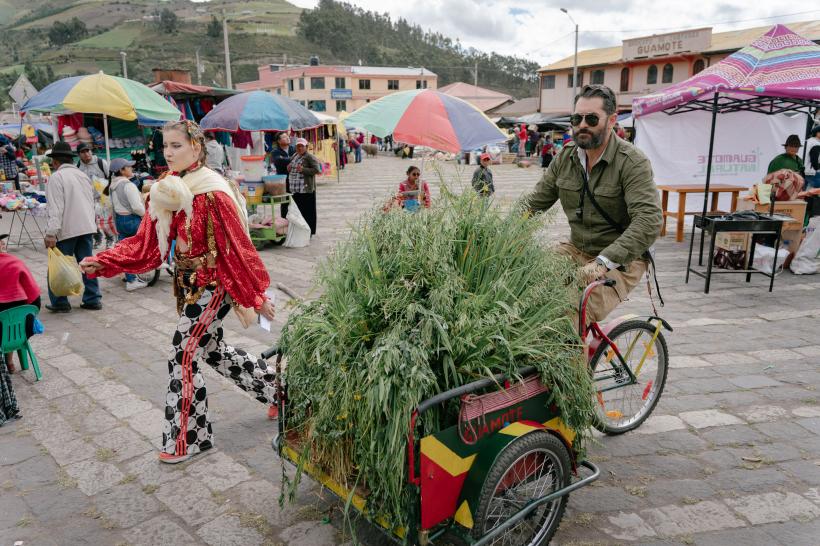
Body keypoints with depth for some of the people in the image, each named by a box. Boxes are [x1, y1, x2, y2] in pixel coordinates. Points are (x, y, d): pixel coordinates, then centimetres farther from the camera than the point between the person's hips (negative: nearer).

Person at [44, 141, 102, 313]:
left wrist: (51, 233, -18)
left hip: (67, 230, -7)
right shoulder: (83, 175, 14)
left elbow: (56, 208, -17)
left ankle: (59, 303, 11)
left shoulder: (56, 177, -9)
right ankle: (93, 300, 12)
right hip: (87, 227, 7)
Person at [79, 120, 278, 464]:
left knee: (184, 357, -3)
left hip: (211, 286, -8)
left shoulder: (213, 194, -19)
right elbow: (145, 244, 4)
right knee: (211, 351, 19)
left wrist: (257, 296, -13)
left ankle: (187, 439, 15)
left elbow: (238, 249, -17)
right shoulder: (166, 191, 4)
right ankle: (276, 387, 37)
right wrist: (101, 263, -7)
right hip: (188, 284, 9)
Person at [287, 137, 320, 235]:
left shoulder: (310, 157, -6)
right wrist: (288, 168, 8)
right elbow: (290, 167, 31)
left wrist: (303, 170, -23)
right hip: (294, 189, 7)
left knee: (307, 211, -1)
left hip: (306, 189, -7)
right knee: (297, 211, 10)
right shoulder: (293, 156, 17)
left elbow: (316, 170, -14)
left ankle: (309, 232, 7)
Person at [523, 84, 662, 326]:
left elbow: (648, 220, -27)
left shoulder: (633, 162, -16)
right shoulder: (566, 156, 3)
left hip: (619, 260, -6)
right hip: (576, 251, 6)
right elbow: (535, 202, 6)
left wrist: (603, 262, -38)